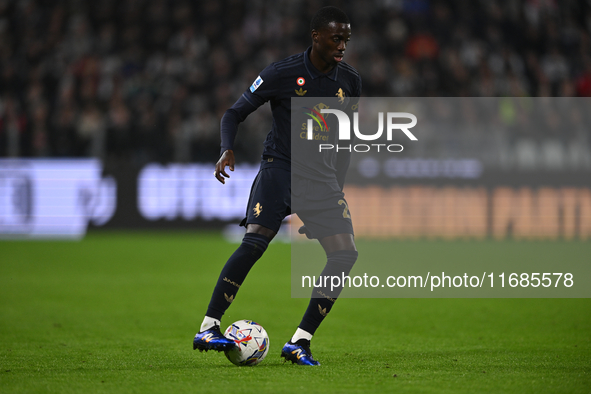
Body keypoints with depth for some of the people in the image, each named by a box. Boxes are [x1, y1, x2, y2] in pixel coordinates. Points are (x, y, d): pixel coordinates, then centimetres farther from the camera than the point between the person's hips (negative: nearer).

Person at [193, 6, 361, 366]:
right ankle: (208, 328, -21)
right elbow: (235, 113, 0)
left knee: (345, 253, -11)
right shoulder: (282, 74, -8)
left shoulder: (350, 81, 4)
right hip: (280, 165, -4)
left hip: (321, 174, 4)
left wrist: (336, 188, 17)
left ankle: (299, 343, -6)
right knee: (255, 241, -24)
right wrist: (227, 150, -18)